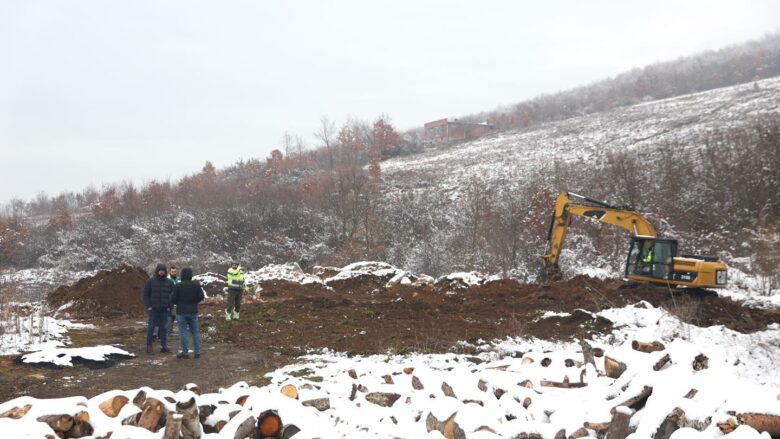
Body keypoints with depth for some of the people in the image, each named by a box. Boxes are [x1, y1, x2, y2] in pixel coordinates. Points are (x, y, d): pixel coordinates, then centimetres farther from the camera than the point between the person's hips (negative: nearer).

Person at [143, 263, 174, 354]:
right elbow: (145, 294, 0)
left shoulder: (169, 282, 4)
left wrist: (170, 307, -1)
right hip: (153, 309, -2)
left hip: (164, 310, 2)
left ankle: (164, 346, 10)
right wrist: (148, 306, -8)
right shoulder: (150, 281, -2)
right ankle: (149, 346, 5)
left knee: (164, 328, 5)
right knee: (151, 327, -1)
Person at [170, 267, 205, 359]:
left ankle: (185, 353, 7)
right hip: (193, 312, 3)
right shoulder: (196, 284, -4)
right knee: (195, 332, 10)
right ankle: (197, 352, 10)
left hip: (181, 312, -3)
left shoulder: (178, 286, -12)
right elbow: (201, 297, -2)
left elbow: (173, 299, -10)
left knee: (183, 333, 4)